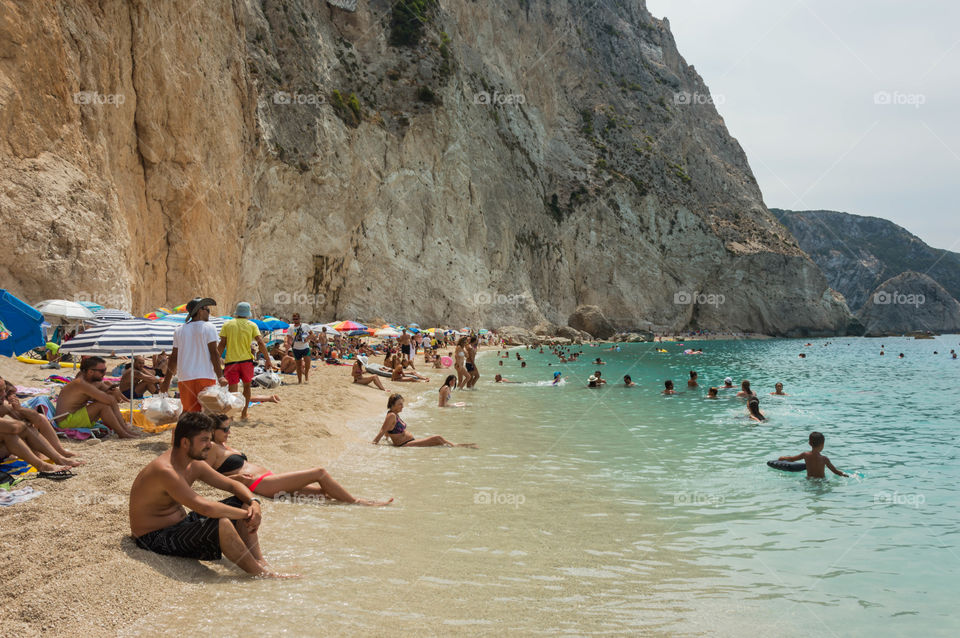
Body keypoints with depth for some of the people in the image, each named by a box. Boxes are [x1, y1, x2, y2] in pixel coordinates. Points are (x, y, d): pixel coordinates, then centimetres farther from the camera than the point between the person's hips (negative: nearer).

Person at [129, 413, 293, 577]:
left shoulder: (194, 465, 2)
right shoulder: (165, 471, -28)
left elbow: (233, 485, 10)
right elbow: (206, 508, -36)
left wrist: (254, 502, -11)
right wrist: (246, 514, -25)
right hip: (155, 539, -10)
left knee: (242, 503, 1)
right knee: (221, 524, -31)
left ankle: (261, 562, -8)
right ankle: (261, 575, -16)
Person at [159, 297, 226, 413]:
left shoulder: (179, 331, 11)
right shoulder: (208, 327, -1)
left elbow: (173, 357, 10)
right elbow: (213, 353, -8)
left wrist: (166, 381, 16)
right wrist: (220, 377, -9)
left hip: (185, 378, 4)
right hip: (205, 377, -4)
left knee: (188, 412, 7)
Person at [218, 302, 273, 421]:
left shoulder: (227, 325, 4)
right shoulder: (252, 325, 3)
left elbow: (222, 344, -1)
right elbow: (261, 343, -5)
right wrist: (268, 360, -2)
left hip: (231, 361, 0)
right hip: (246, 360, 1)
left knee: (232, 390, 0)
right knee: (247, 386, 19)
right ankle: (243, 414, 23)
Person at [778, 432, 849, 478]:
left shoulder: (805, 455, -1)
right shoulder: (824, 459, -9)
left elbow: (791, 459, 12)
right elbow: (835, 471, -4)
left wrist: (783, 458, 32)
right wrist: (845, 474, 13)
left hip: (809, 479, 4)